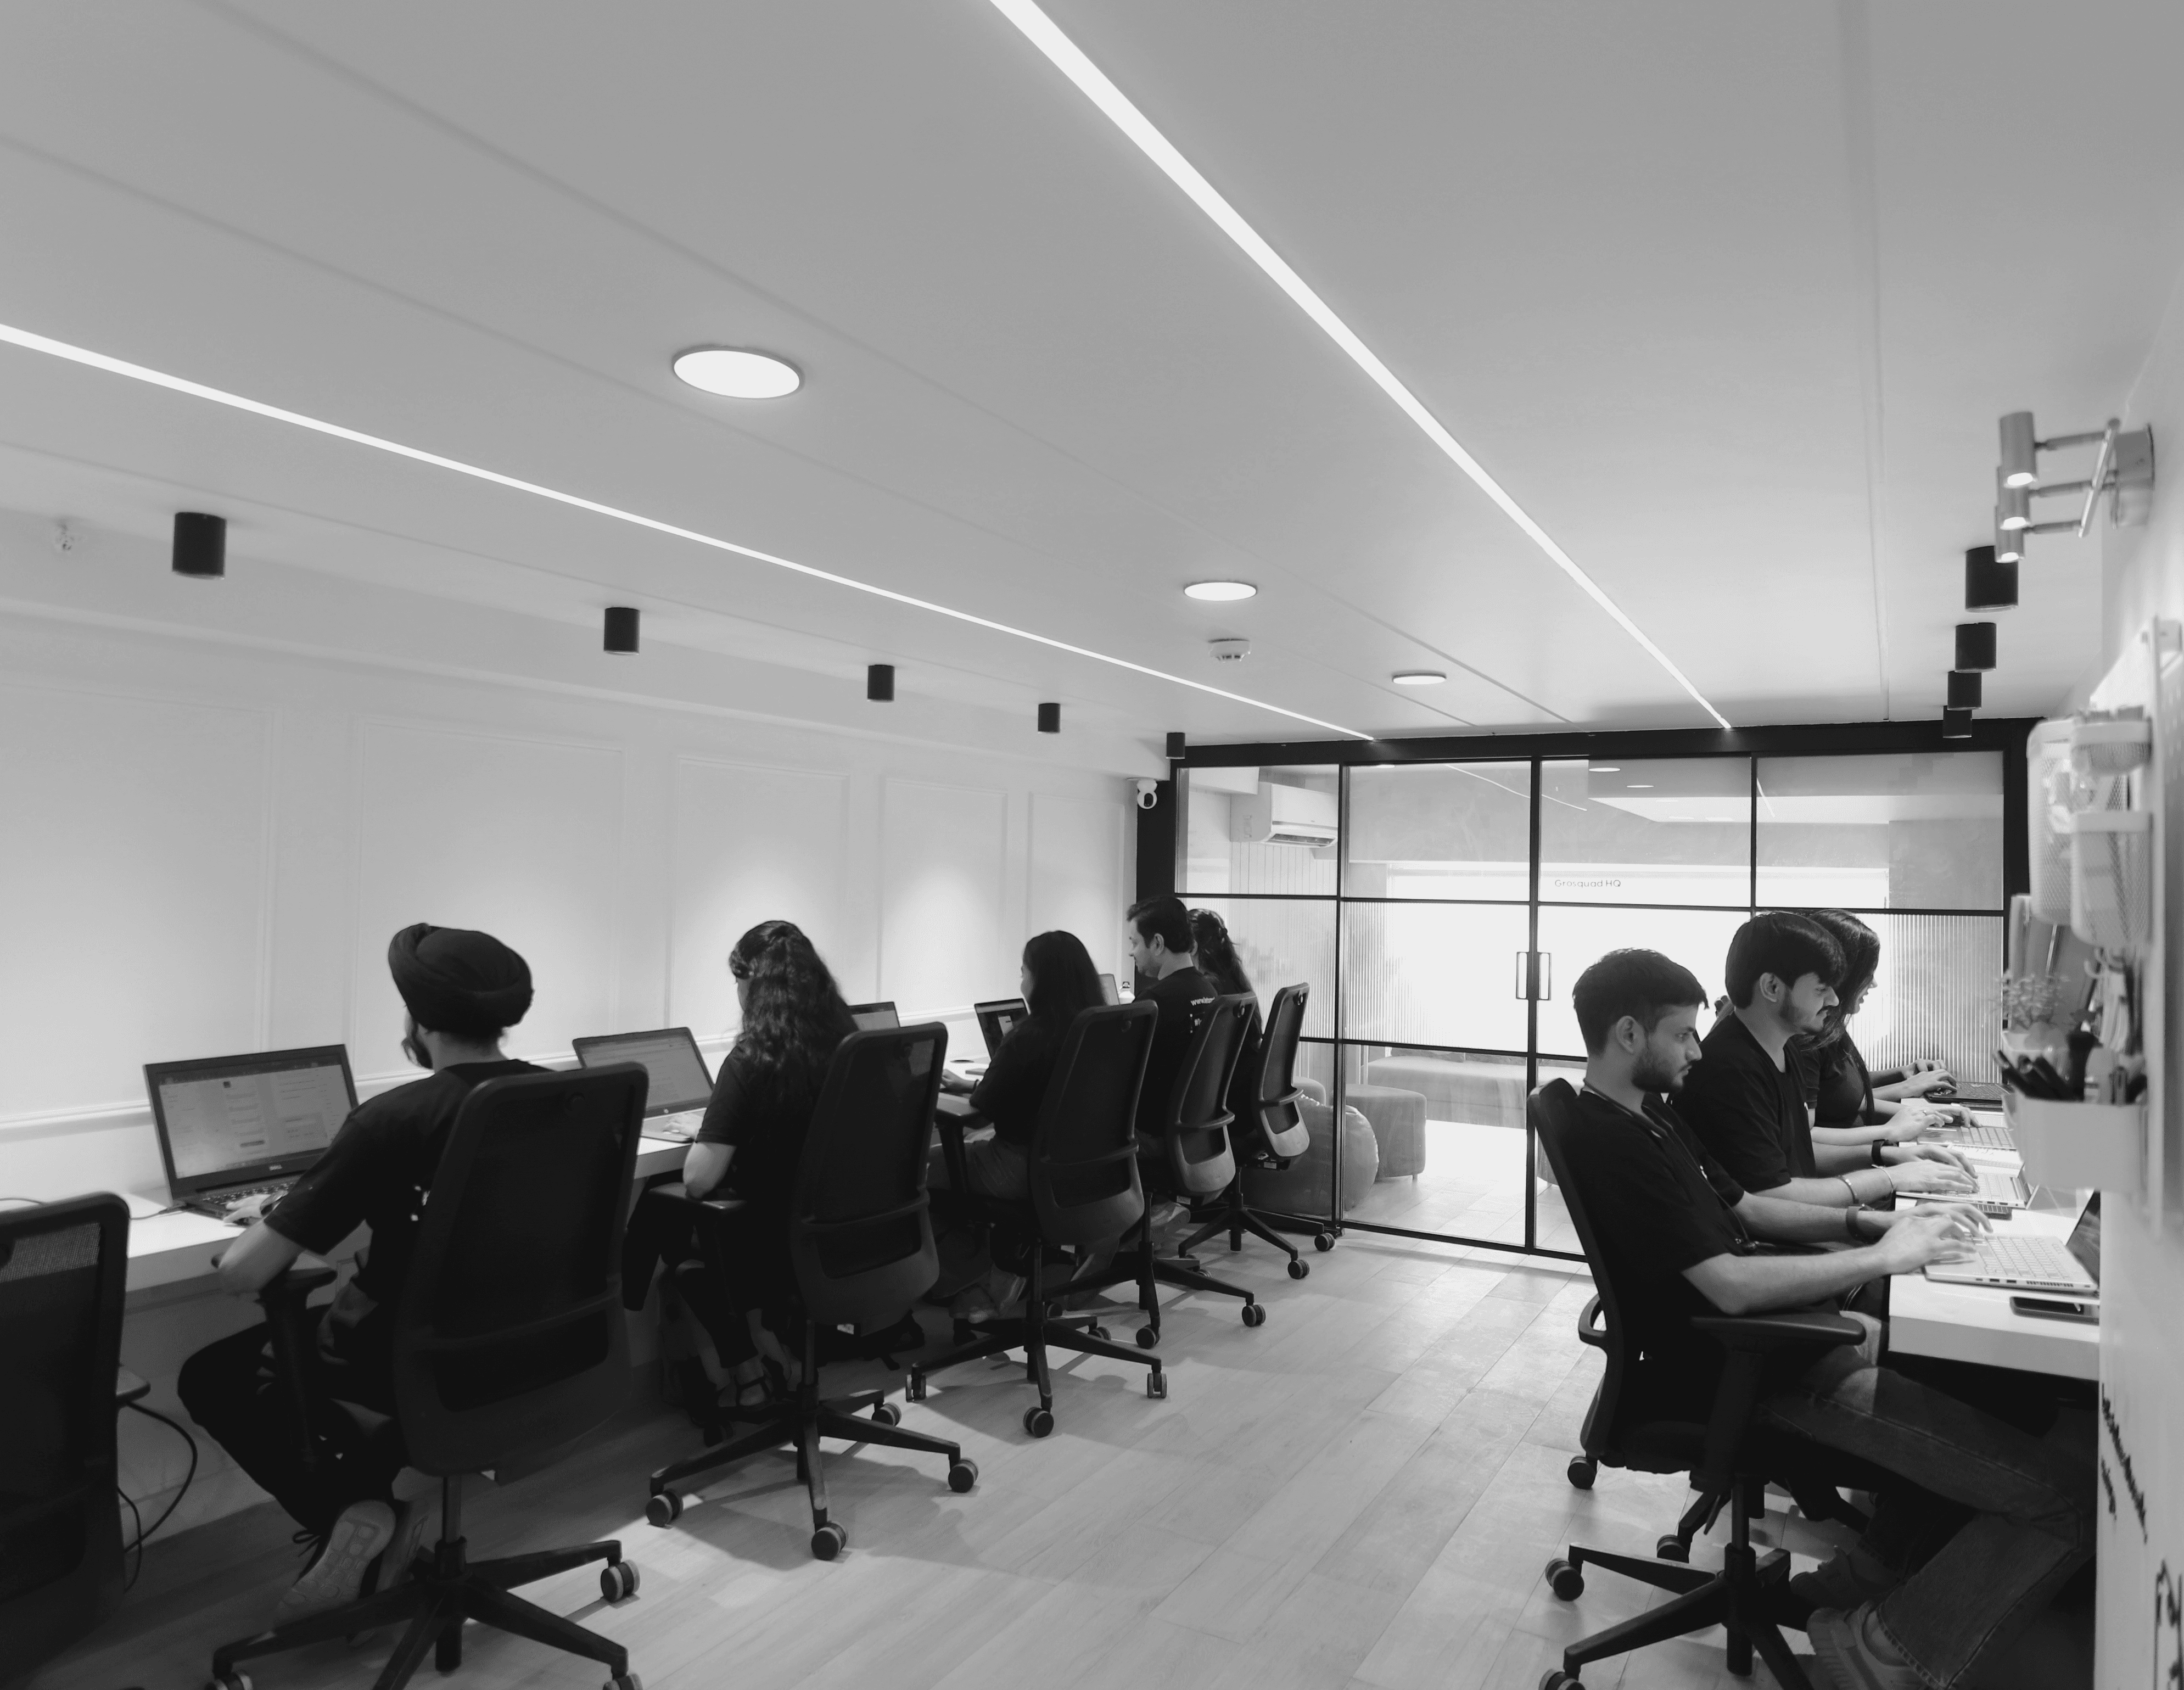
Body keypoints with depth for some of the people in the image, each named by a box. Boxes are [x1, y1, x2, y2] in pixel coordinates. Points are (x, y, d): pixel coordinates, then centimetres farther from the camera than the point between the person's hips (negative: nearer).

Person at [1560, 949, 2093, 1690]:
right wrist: (1882, 1257, -17)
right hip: (1741, 1376, -11)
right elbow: (1731, 1285, -28)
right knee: (2070, 1487, -13)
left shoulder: (1649, 1114, 11)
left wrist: (1872, 1222, 4)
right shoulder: (1614, 1144, -23)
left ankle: (1873, 1572, 21)